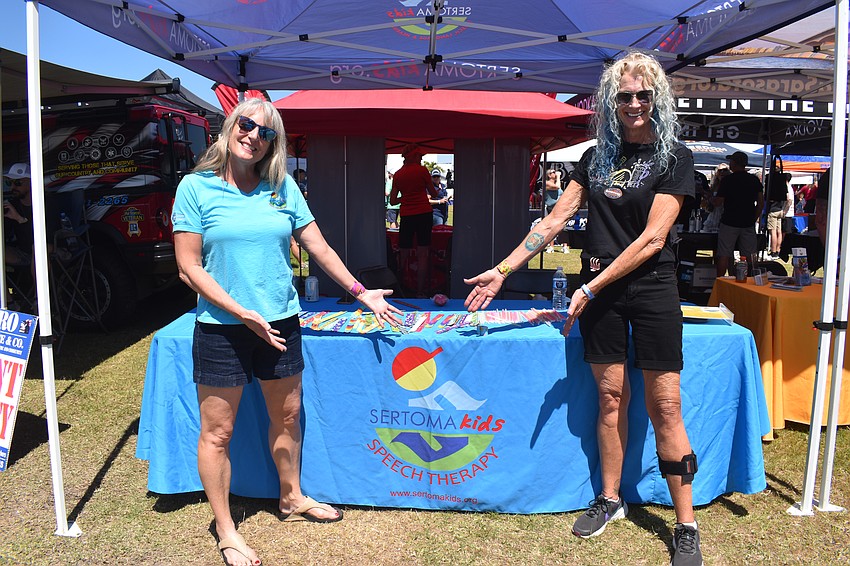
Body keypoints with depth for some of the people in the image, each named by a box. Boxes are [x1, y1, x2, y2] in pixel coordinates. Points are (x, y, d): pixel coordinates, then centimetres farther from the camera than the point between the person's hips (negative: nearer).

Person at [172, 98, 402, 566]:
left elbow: (318, 247, 9)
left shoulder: (283, 187, 4)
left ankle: (291, 498, 41)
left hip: (280, 321, 4)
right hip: (222, 327, -3)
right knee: (217, 431, 5)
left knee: (287, 415, 17)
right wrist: (243, 314, -16)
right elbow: (189, 269, -9)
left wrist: (359, 291, 7)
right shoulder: (197, 187, -6)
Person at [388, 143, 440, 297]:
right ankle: (420, 292, -4)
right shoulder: (422, 170, -3)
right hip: (424, 214, -3)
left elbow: (393, 201, 9)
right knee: (422, 255, -2)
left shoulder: (397, 175, 7)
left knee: (404, 256, 9)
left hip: (406, 216, 3)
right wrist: (437, 194, 29)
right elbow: (433, 194, 7)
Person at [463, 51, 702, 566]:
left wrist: (591, 288, -16)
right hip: (599, 290, 4)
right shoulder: (597, 157, 10)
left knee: (665, 404, -1)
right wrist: (502, 270, 2)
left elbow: (653, 239, -12)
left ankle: (686, 525, 11)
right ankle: (610, 499, 26)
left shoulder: (675, 158, -4)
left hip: (651, 289, -4)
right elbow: (555, 221, 8)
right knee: (610, 395, 10)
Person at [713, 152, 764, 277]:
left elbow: (718, 203, -7)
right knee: (749, 256, 8)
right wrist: (753, 219, 14)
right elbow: (761, 203, 5)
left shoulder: (727, 180, -7)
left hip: (729, 223, -4)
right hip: (748, 224, 4)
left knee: (724, 256, 0)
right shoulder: (754, 180, 5)